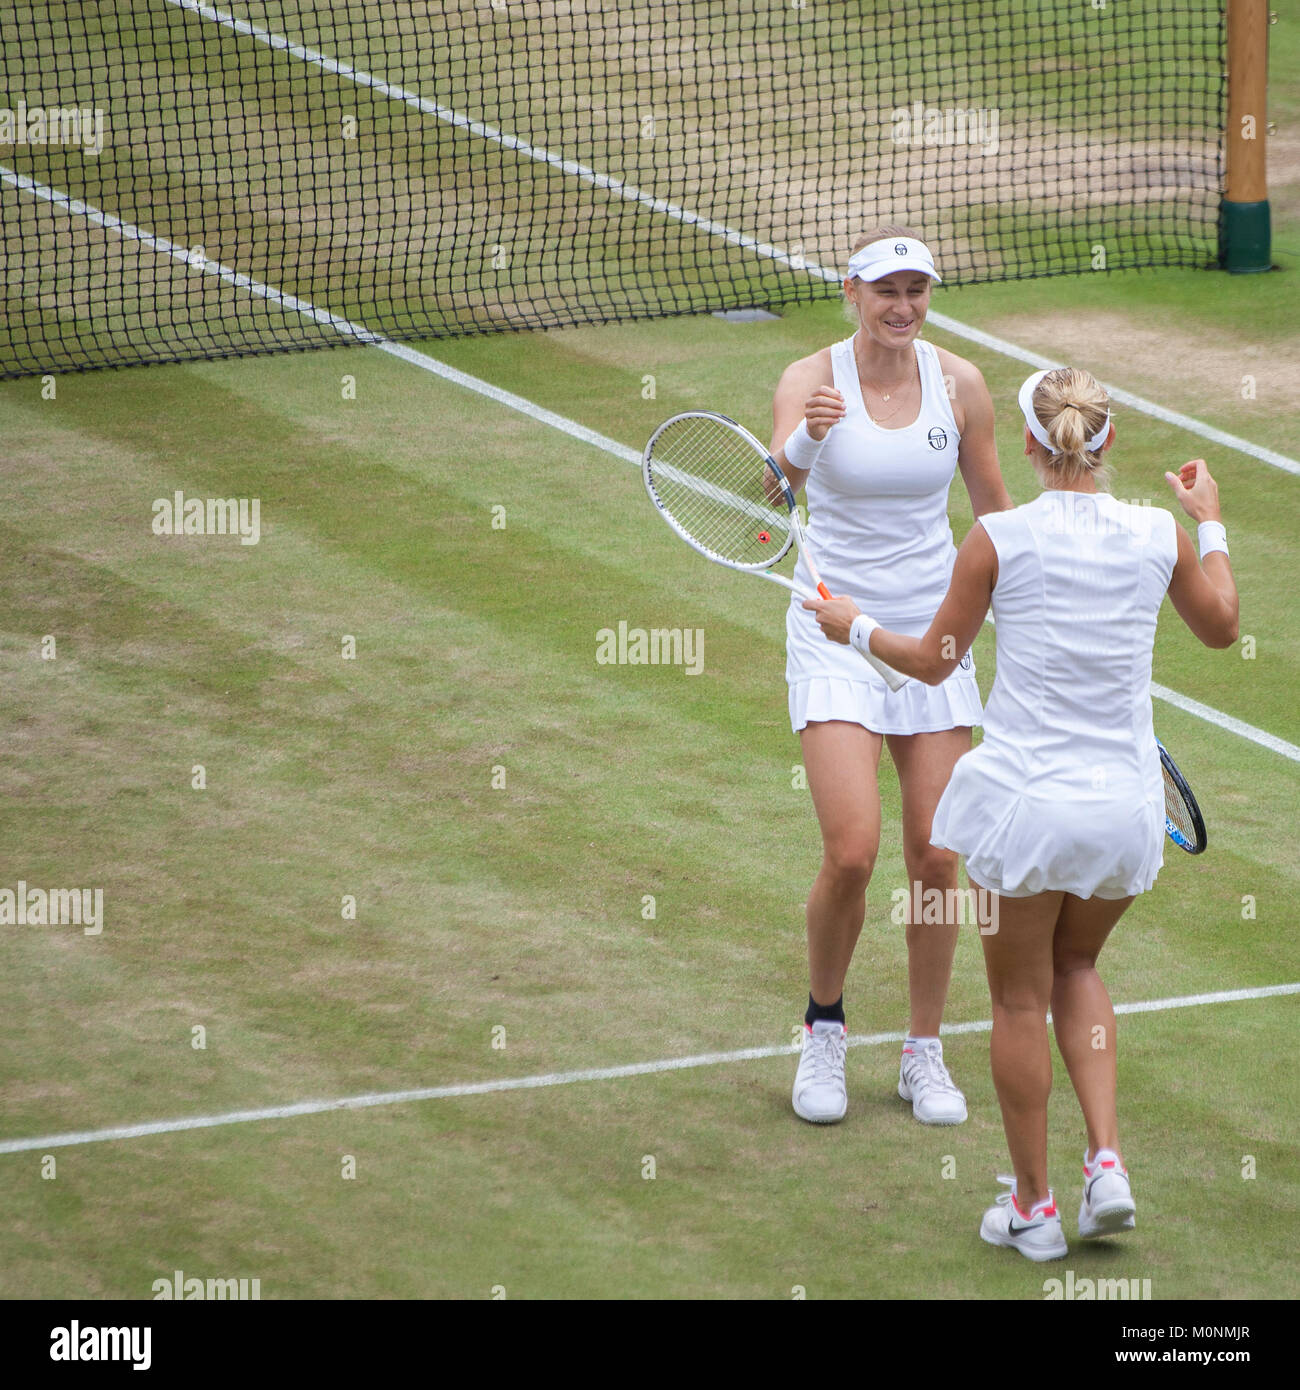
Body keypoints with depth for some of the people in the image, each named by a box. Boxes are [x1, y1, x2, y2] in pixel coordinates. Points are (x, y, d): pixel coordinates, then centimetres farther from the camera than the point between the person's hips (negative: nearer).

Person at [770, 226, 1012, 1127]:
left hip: (934, 632, 3)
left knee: (937, 856, 1)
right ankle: (825, 1028, 12)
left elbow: (996, 508, 11)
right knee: (852, 852, -14)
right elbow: (776, 486, -30)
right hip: (836, 637, -3)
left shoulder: (960, 384, -2)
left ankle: (925, 1055, 17)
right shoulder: (811, 380, -11)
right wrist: (806, 439, -51)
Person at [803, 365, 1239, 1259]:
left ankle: (1034, 1208, 21)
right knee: (1076, 967, 27)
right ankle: (1107, 1162, 13)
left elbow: (934, 662, -1)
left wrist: (857, 629, 17)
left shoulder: (1001, 539, -12)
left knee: (1021, 999, 13)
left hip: (1026, 799, -3)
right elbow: (1221, 627, 15)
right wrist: (1212, 523, 28)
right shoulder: (1159, 536, -4)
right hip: (1127, 805, 3)